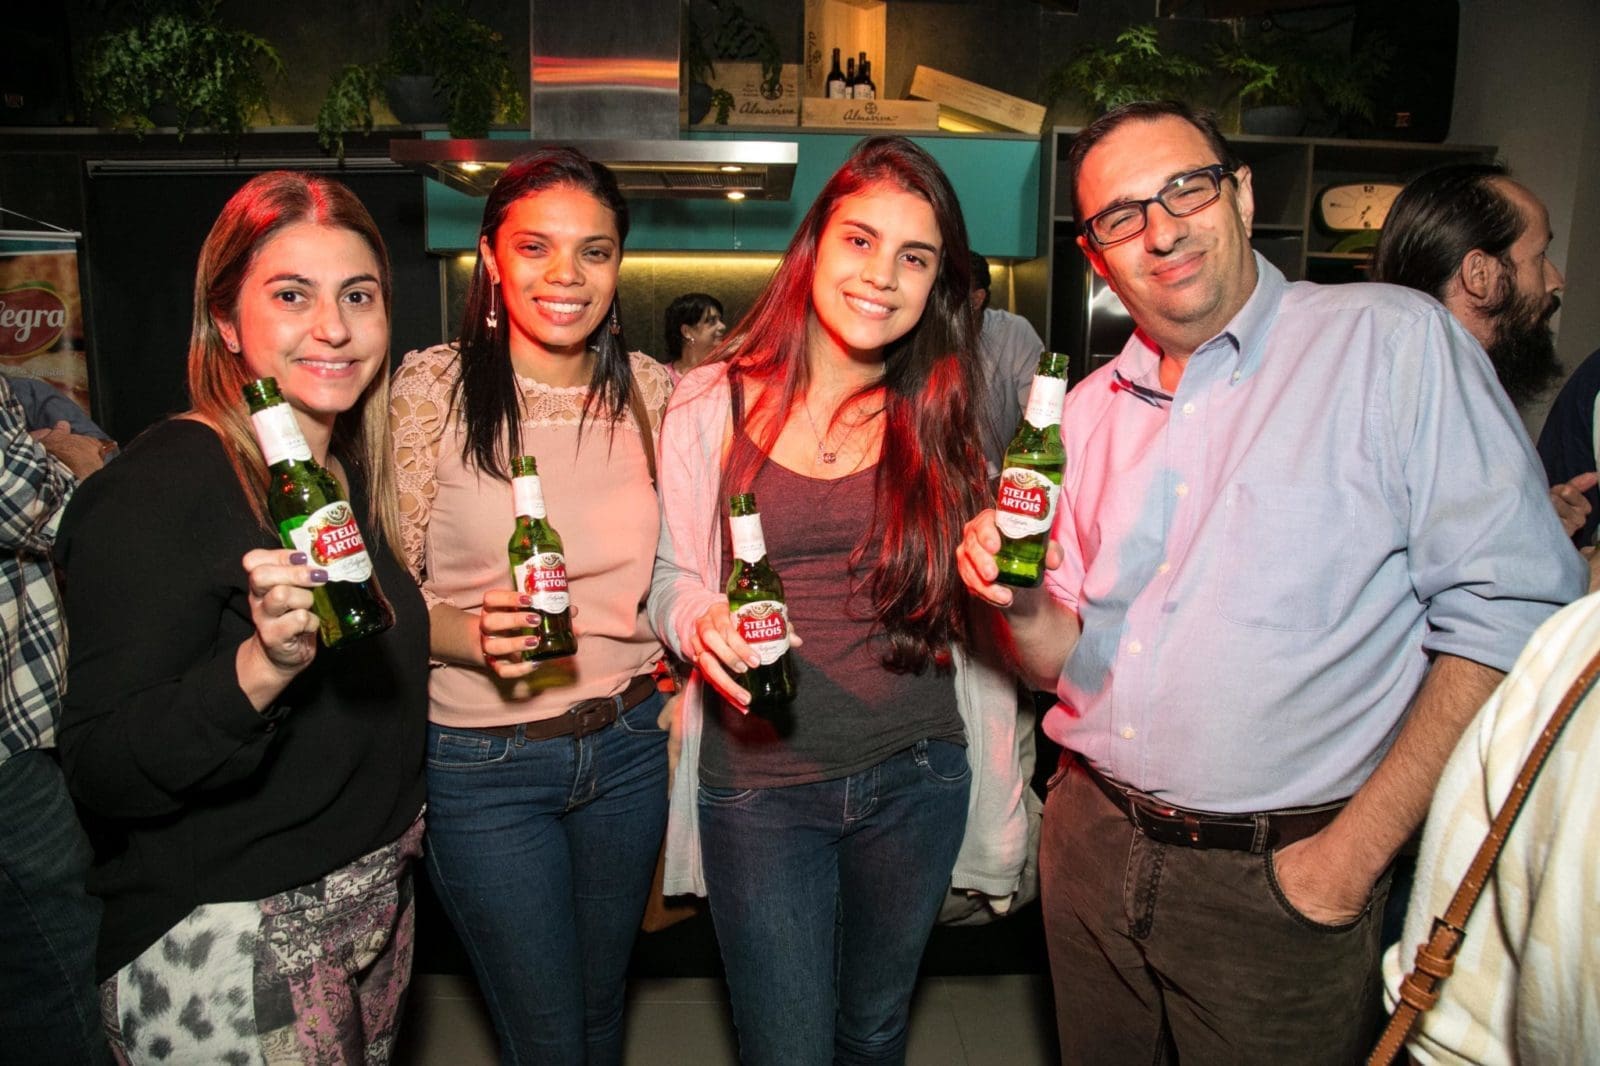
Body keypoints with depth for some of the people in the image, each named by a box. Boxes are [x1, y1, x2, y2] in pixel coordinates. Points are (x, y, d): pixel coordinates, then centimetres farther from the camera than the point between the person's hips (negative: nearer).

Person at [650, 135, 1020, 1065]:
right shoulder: (711, 404, -5)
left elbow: (976, 615, 4)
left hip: (916, 778, 2)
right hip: (760, 784, -2)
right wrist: (700, 622, -20)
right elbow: (673, 574, 2)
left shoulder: (942, 416, 0)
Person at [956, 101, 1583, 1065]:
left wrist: (1355, 851, -15)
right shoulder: (1090, 410, 6)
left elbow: (1512, 612, -14)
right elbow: (1068, 659, 10)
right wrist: (1023, 605, -12)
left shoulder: (1393, 343, -9)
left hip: (1278, 878, -4)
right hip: (1091, 840, 5)